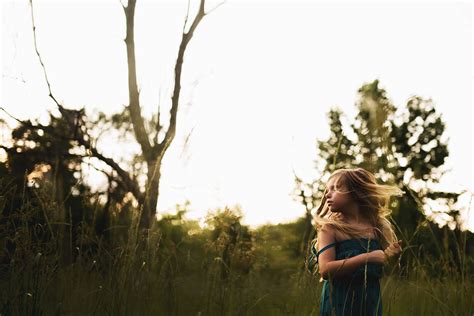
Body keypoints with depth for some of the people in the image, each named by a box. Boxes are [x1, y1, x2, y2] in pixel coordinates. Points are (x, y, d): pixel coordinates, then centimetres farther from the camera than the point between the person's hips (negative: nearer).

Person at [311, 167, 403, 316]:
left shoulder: (376, 228, 2)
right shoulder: (329, 228, -8)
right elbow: (325, 270, -19)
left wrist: (390, 255, -9)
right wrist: (367, 258, -24)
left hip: (371, 302, 3)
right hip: (338, 302, -3)